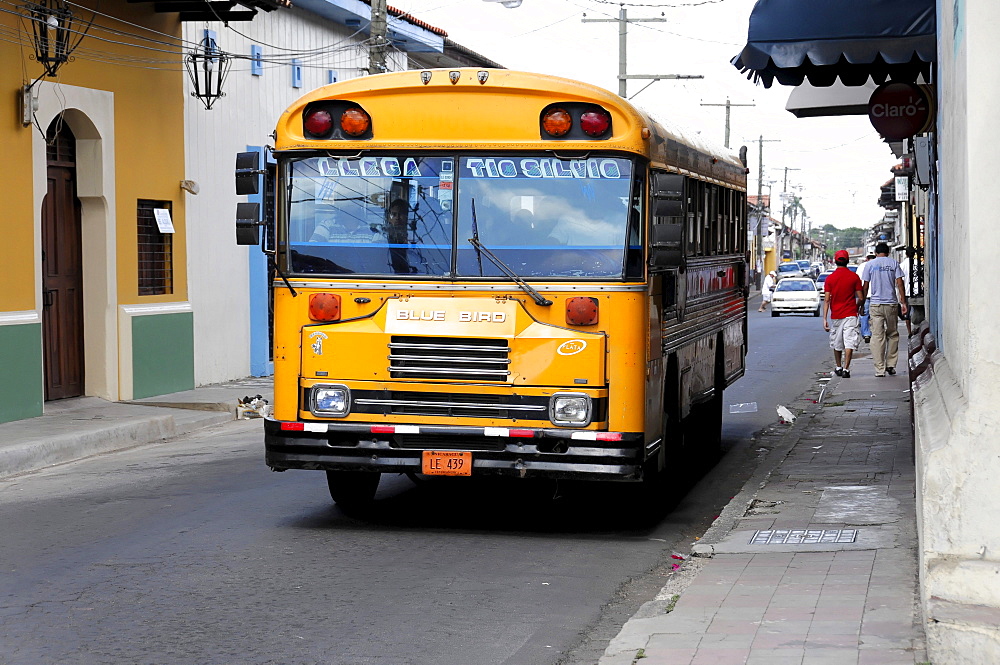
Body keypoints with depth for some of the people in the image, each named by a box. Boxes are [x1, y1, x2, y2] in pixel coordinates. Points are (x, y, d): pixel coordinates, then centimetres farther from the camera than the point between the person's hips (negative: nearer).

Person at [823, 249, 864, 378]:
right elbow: (860, 298, -4)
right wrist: (858, 306, 19)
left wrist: (825, 318, -6)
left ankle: (838, 367, 29)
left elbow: (827, 300, -6)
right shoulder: (854, 277, -3)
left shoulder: (830, 278, -1)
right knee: (849, 342, -4)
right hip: (850, 314, -2)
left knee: (836, 343, 16)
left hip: (835, 316, 2)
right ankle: (846, 369, -14)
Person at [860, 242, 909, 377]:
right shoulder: (893, 263, 4)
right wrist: (903, 302, 2)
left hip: (875, 305, -1)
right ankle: (890, 365, 13)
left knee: (877, 337, -1)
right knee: (893, 335, 15)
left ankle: (879, 369, -4)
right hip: (892, 304, 1)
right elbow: (899, 283, -1)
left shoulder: (869, 264, 4)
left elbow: (865, 286, 3)